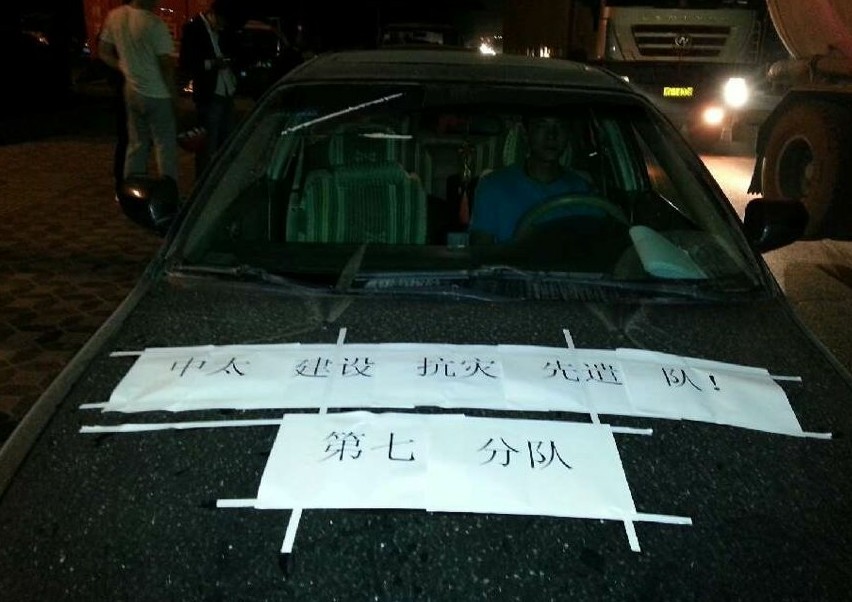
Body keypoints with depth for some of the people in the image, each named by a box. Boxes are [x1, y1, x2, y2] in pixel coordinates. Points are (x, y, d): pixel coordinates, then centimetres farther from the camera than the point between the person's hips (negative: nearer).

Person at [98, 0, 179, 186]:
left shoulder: (114, 16, 2)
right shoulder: (155, 24, -18)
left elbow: (104, 52, 11)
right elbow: (166, 65, -15)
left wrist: (125, 68, 12)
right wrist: (174, 96, -6)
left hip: (132, 91, 7)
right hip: (158, 94, -7)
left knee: (136, 145, 15)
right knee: (165, 146, 1)